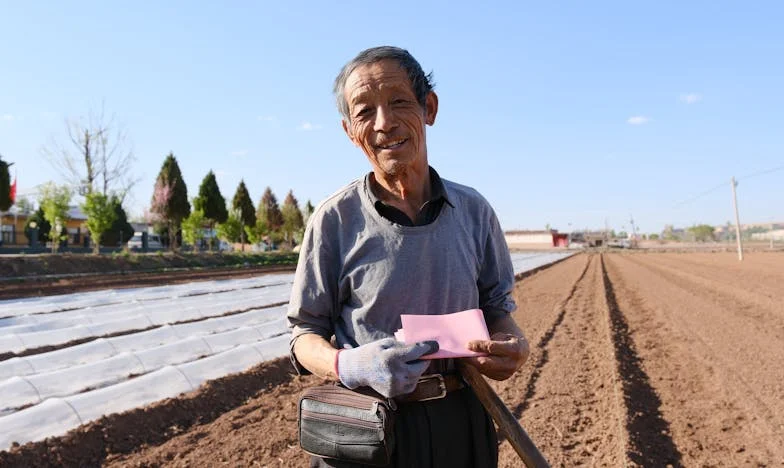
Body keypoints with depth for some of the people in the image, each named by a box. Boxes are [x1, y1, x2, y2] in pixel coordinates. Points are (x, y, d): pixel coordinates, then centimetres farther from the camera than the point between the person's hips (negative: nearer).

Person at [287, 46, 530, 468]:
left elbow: (497, 308, 9)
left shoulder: (473, 210, 0)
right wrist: (349, 365, -24)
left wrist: (515, 345, -13)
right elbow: (305, 336, -3)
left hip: (461, 424, 3)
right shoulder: (334, 219, -9)